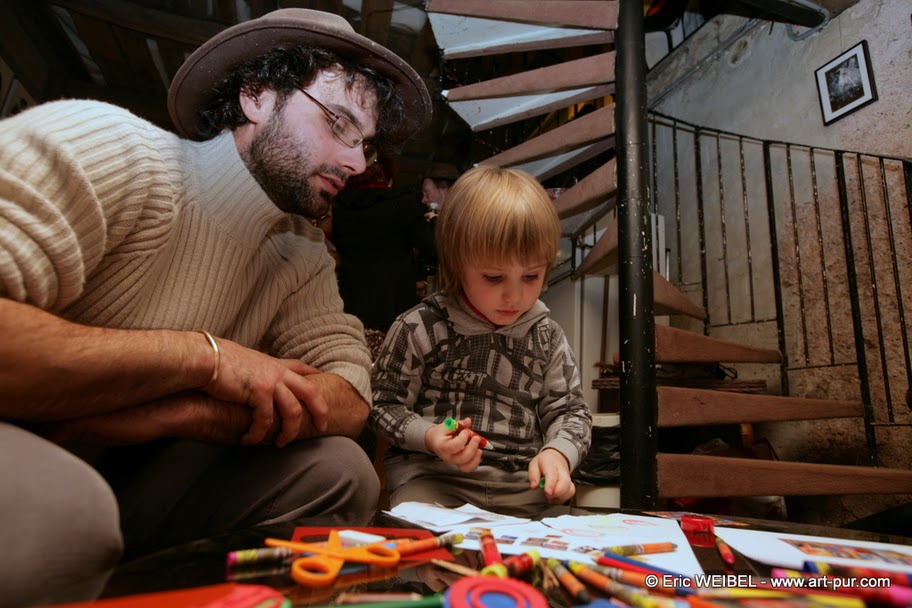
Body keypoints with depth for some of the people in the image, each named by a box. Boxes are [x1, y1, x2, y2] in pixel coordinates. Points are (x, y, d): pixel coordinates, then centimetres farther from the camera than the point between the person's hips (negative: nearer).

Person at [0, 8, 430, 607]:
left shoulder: (302, 257, 0)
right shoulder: (102, 147, -18)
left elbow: (348, 399, -9)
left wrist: (160, 415, -22)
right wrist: (204, 354, -25)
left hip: (124, 482, 6)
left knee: (340, 471, -11)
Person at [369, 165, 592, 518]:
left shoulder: (547, 337, 3)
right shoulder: (419, 328, -8)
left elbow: (570, 410, 9)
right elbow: (384, 405, -1)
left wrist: (557, 452, -12)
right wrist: (428, 436, -19)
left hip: (524, 484, 4)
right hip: (432, 476, -3)